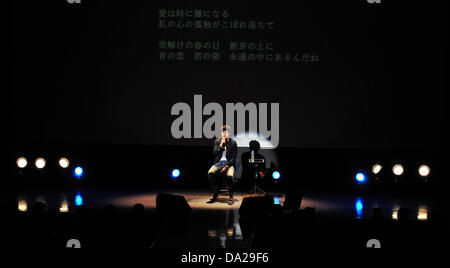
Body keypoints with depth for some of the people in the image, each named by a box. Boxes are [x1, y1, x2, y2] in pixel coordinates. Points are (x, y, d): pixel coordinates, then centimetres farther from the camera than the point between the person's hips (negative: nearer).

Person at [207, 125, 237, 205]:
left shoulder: (233, 143, 0)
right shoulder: (217, 141, 9)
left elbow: (234, 158, -3)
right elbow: (214, 154, 1)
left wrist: (226, 166, -17)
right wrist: (221, 145, -10)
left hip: (229, 163, -3)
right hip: (219, 162, 3)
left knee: (230, 175, -35)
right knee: (210, 173, -28)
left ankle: (231, 197, -19)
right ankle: (215, 196, -17)